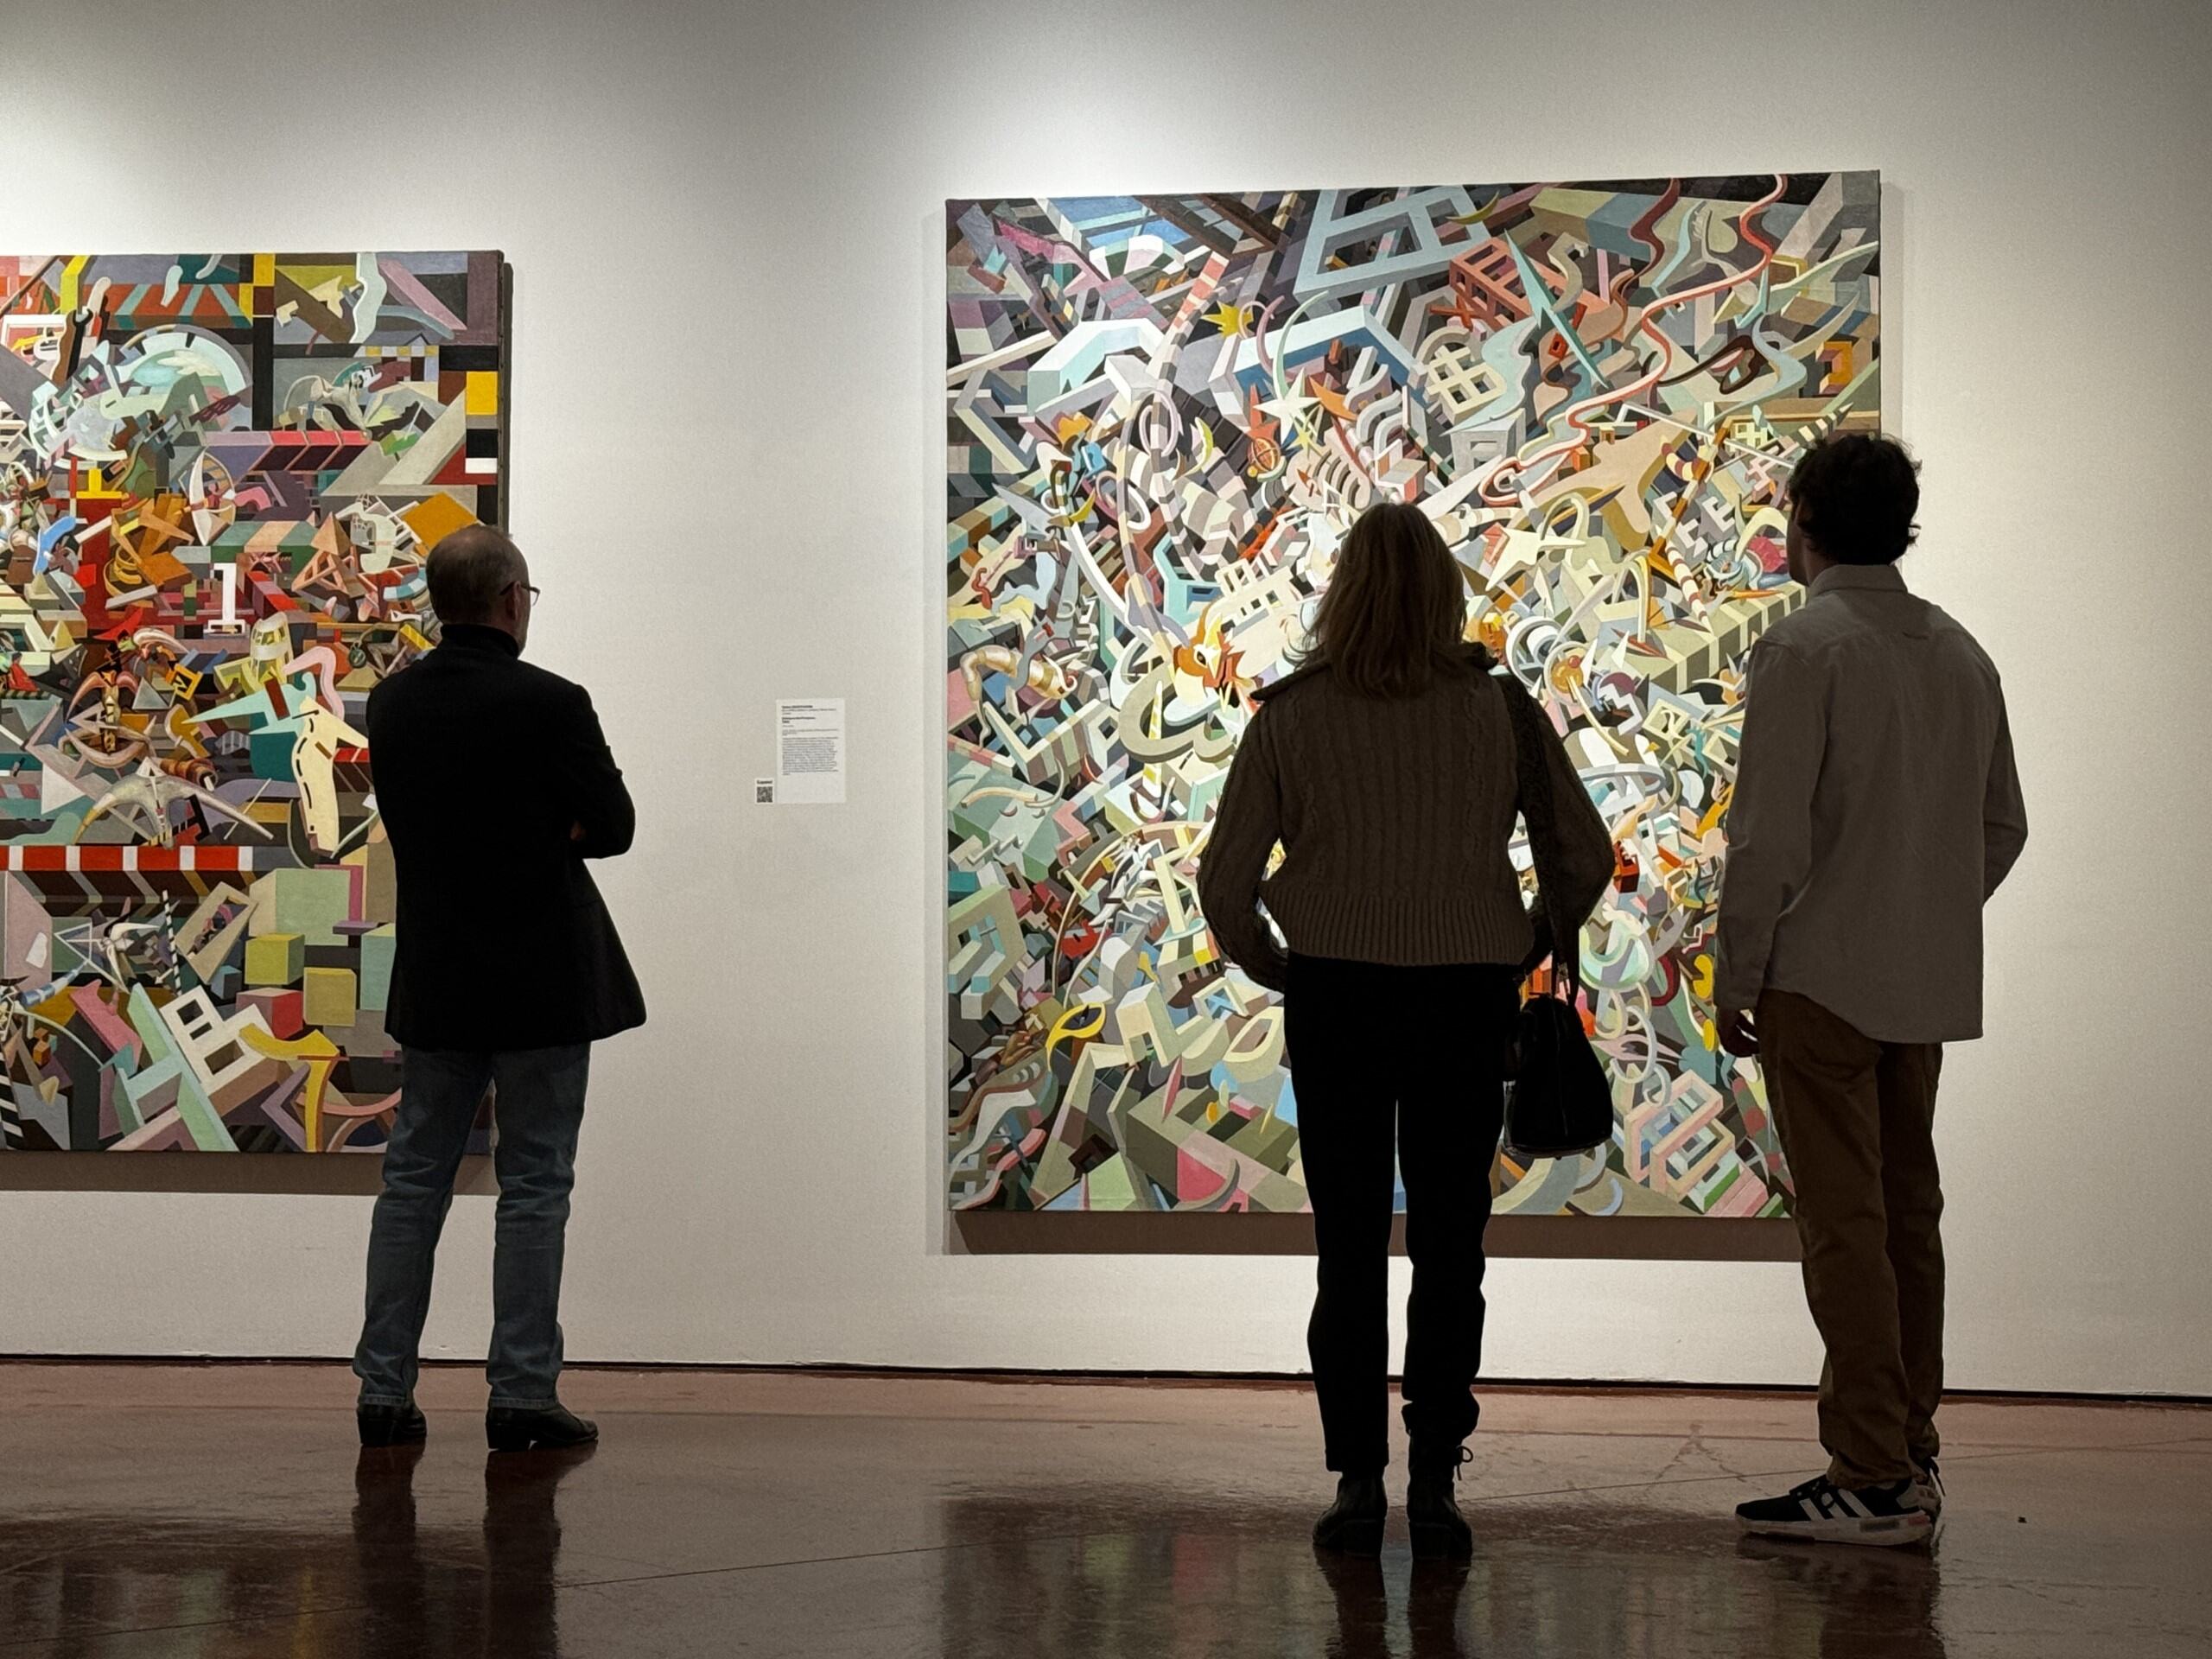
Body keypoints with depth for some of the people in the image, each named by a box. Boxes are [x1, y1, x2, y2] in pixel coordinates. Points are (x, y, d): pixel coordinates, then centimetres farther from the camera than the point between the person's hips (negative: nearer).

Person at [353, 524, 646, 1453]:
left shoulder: (391, 704, 3)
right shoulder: (548, 704, -14)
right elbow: (613, 826, -8)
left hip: (435, 979, 5)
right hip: (540, 980, -5)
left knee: (414, 1178, 11)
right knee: (534, 1186, 1)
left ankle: (384, 1392, 12)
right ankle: (521, 1396, 2)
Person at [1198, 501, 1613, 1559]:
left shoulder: (1290, 716, -2)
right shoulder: (1499, 708, 0)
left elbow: (1225, 885, -3)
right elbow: (1587, 857, 2)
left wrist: (1279, 972, 13)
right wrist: (1528, 953, 16)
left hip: (1333, 995, 0)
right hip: (1467, 997, 0)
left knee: (1349, 1246, 8)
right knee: (1450, 1245, 7)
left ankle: (1357, 1482, 7)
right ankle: (1435, 1481, 3)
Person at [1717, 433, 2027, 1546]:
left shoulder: (1804, 649, -12)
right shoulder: (1961, 653, 10)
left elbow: (1771, 834, -17)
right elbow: (2002, 828, 15)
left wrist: (1737, 976, -9)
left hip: (1823, 981, -7)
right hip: (1930, 987, 7)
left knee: (1845, 1222, -4)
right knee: (1909, 1212, 14)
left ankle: (1870, 1478, -3)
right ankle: (1910, 1458, 20)